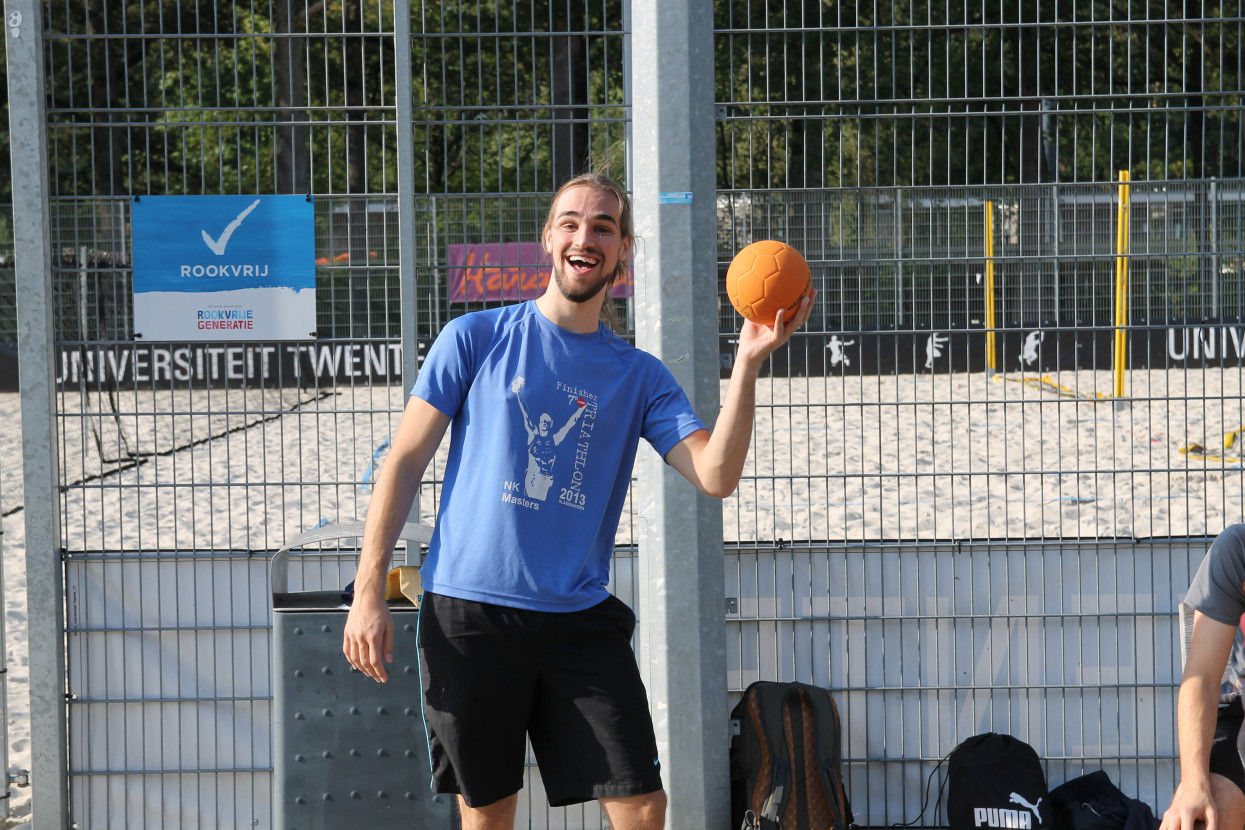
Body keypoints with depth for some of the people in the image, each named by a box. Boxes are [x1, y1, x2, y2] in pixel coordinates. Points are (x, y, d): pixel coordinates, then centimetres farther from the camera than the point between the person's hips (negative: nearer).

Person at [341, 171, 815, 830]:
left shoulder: (639, 376, 8)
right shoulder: (476, 338, 3)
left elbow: (716, 476, -5)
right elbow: (405, 460, 3)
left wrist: (748, 364, -17)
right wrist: (369, 592, -4)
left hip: (581, 621, 2)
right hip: (469, 614, -2)